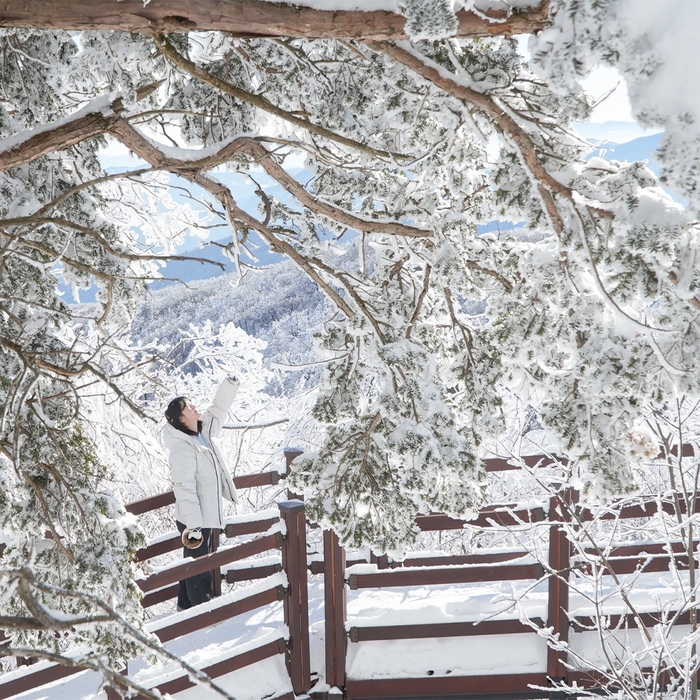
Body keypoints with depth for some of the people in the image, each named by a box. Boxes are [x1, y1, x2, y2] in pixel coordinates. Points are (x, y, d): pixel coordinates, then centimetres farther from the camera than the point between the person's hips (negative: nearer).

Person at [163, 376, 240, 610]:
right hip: (193, 519, -10)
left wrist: (231, 384, 2)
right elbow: (185, 489, -28)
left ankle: (186, 604, 36)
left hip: (205, 514, 10)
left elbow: (218, 410, 15)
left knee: (195, 561, 22)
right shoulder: (181, 449, -24)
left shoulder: (202, 433, 3)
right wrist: (193, 525, -29)